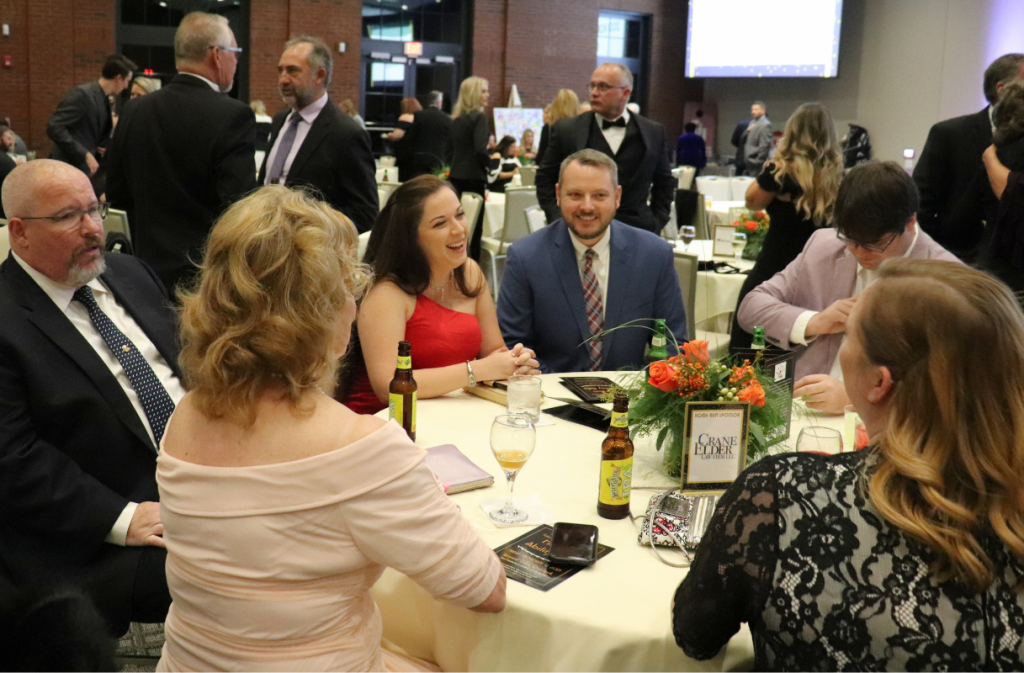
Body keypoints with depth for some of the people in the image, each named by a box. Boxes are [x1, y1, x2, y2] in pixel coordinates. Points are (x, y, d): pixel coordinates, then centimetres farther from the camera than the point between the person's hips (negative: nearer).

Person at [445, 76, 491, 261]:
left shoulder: (456, 119, 13)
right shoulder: (479, 118, -10)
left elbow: (448, 152, 16)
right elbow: (480, 150, -20)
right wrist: (489, 162, -2)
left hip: (455, 178, 8)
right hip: (473, 178, -8)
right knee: (474, 229, -3)